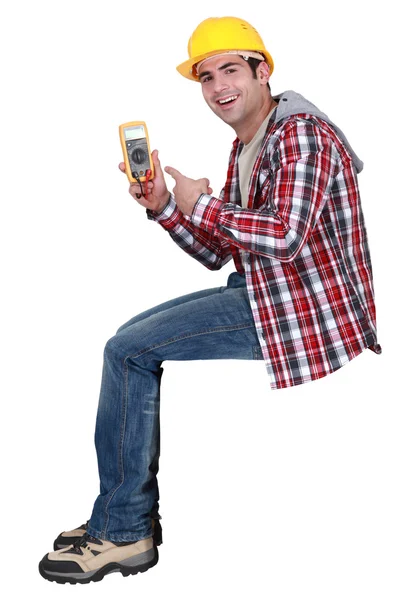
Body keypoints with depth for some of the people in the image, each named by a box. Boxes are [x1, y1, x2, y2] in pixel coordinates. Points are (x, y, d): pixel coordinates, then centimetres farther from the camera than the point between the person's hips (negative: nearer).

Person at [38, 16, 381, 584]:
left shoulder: (301, 133, -15)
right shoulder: (245, 148, 16)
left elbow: (285, 234, -30)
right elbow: (218, 252, 15)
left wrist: (204, 206, -16)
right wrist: (164, 207, 0)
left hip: (308, 310, -11)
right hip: (264, 295, 11)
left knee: (128, 351, -14)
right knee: (132, 340, 15)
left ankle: (122, 534, -2)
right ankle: (136, 511, 19)